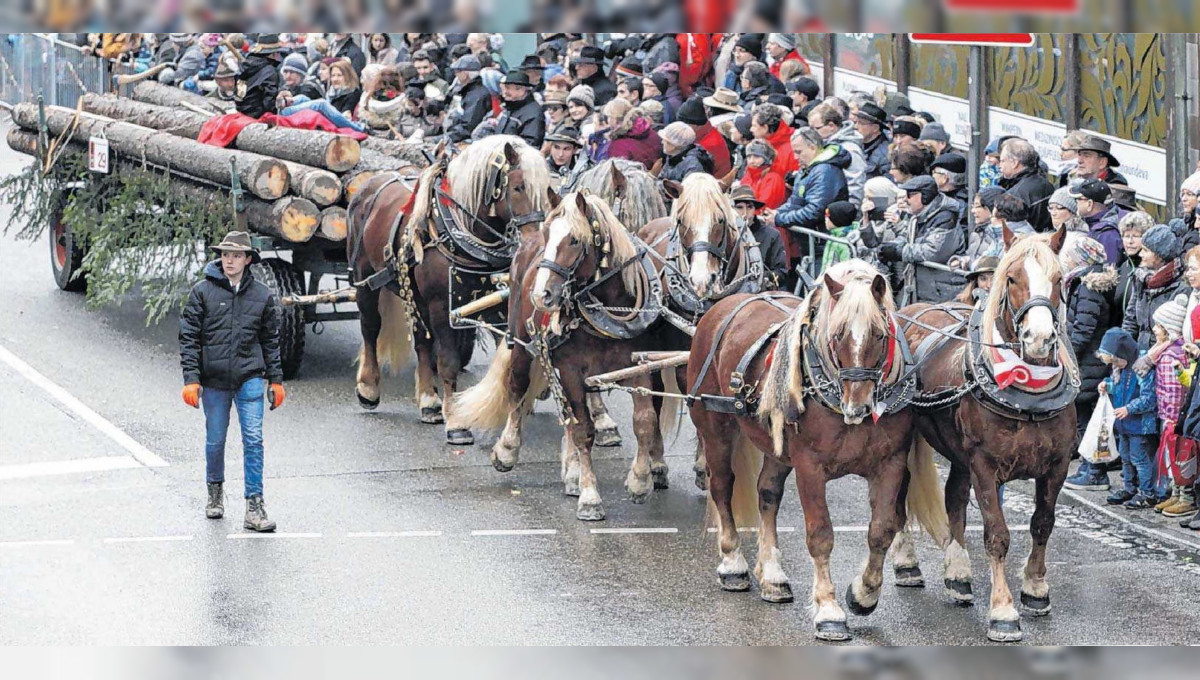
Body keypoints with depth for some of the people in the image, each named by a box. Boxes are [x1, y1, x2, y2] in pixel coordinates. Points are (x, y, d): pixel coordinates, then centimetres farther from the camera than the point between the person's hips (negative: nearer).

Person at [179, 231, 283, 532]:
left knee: (253, 440, -8)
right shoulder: (203, 292, -1)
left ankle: (254, 507, -6)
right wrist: (191, 379, -8)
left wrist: (276, 379, 11)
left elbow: (270, 340, 13)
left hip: (250, 378, 0)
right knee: (215, 441, 10)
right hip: (214, 380, 0)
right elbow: (189, 337, -2)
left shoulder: (262, 296, 5)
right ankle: (215, 492, 34)